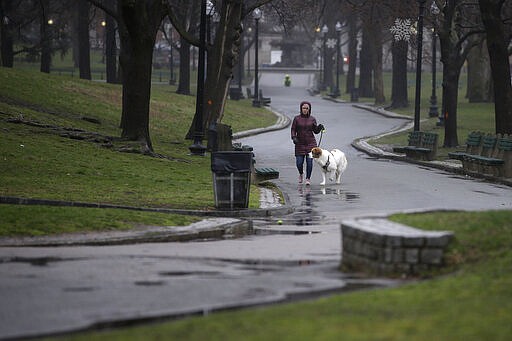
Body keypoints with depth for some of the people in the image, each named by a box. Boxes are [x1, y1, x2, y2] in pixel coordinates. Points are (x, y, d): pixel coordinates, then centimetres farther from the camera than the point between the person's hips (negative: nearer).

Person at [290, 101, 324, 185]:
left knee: (309, 162, -7)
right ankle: (301, 174, 28)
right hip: (300, 144, 0)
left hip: (310, 143, 0)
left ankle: (308, 178, 7)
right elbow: (293, 130, -1)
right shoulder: (296, 118, -1)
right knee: (299, 163, -3)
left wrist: (320, 127, -15)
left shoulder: (312, 119, 3)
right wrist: (294, 138, -19)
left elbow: (316, 131, 6)